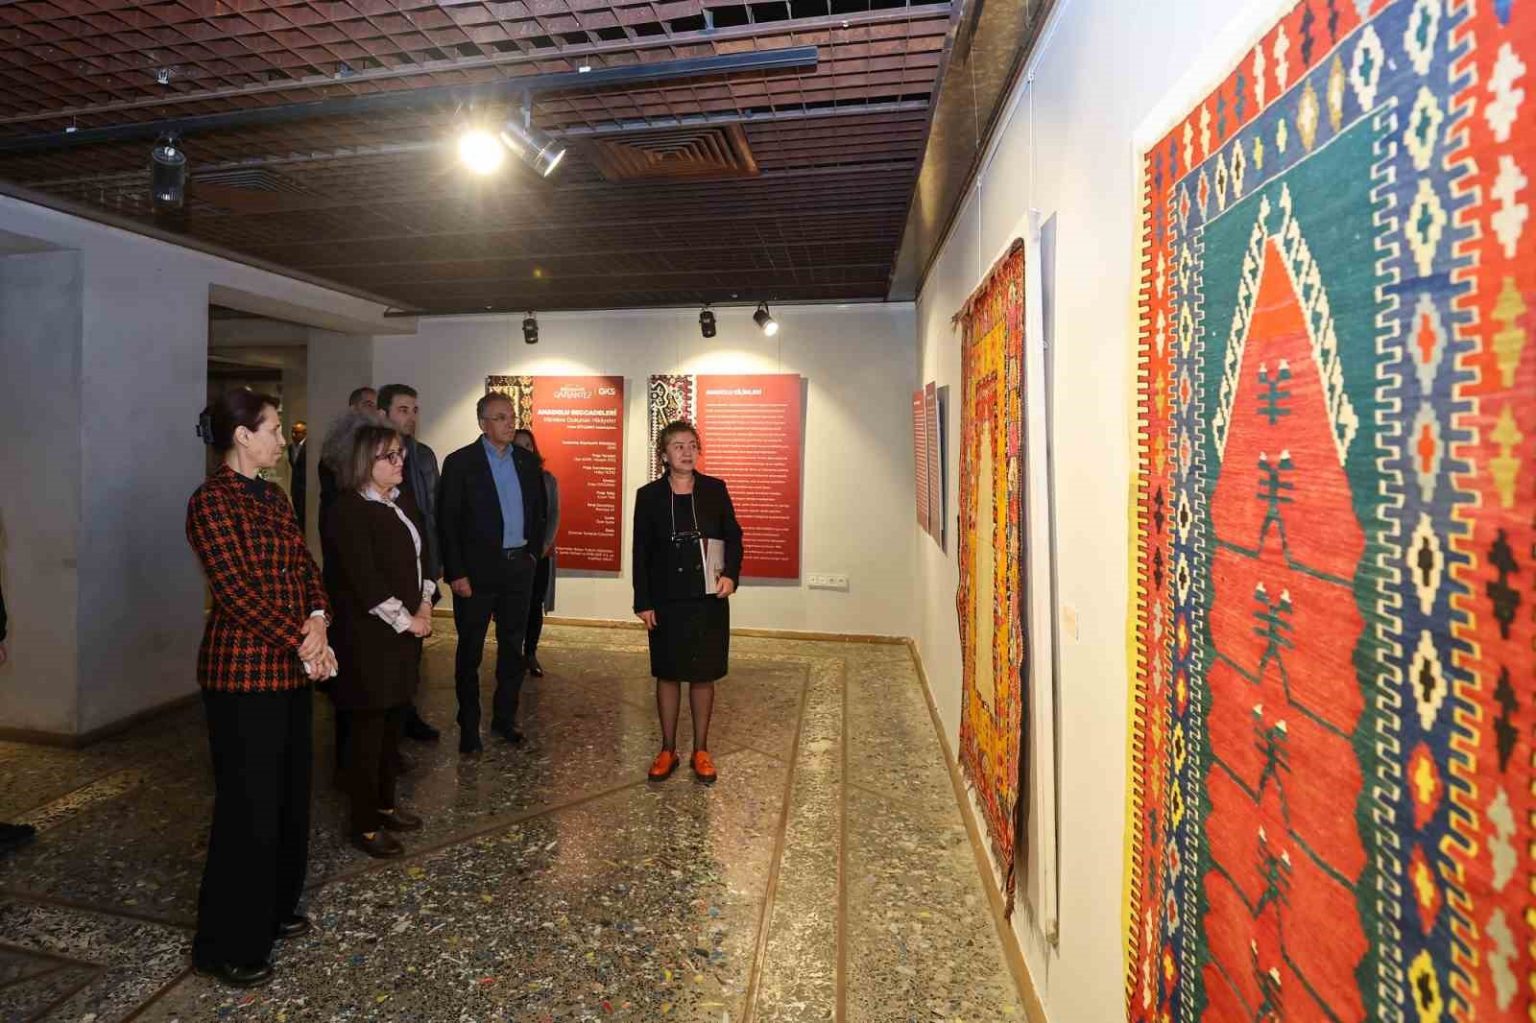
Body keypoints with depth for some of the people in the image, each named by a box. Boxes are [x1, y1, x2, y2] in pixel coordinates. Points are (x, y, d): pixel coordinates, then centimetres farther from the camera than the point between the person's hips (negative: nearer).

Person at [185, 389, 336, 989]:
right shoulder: (212, 500, -13)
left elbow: (305, 567, 10)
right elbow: (235, 590, -19)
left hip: (291, 667, 8)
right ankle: (227, 945, 20)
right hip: (243, 670, -8)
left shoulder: (272, 498, 12)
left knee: (289, 794, 17)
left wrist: (317, 623, -7)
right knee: (249, 803, 2)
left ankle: (274, 910, 35)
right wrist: (301, 641, -16)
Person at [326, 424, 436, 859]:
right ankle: (364, 825, 17)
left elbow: (420, 554, 12)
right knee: (368, 727, 3)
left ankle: (385, 804, 32)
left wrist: (424, 607, 1)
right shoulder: (349, 510, -15)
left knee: (393, 720, 16)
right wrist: (404, 620, -13)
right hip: (368, 635, -7)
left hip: (406, 629, 7)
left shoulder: (404, 501, 9)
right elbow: (363, 578, -19)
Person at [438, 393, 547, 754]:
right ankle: (469, 726, 21)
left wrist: (532, 552, 8)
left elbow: (539, 510, 16)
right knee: (470, 651, 7)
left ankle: (505, 717, 28)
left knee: (513, 647, 13)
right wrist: (456, 573, -12)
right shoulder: (460, 462, -6)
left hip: (518, 568, 4)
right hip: (476, 570, -4)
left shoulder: (527, 461, 7)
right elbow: (447, 521, -8)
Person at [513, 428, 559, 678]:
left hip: (540, 552, 2)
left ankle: (531, 654, 16)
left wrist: (546, 544, -7)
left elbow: (554, 514, 5)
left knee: (535, 604, 5)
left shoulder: (547, 479, 6)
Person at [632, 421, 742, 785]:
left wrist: (731, 575, -13)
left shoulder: (715, 489, 0)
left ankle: (701, 750, 24)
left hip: (709, 599, 1)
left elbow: (733, 537, 4)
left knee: (703, 674, 9)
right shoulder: (649, 495, -1)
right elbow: (641, 553, 0)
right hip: (666, 601, 0)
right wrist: (643, 602, -4)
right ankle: (668, 750, 25)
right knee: (668, 674, 10)